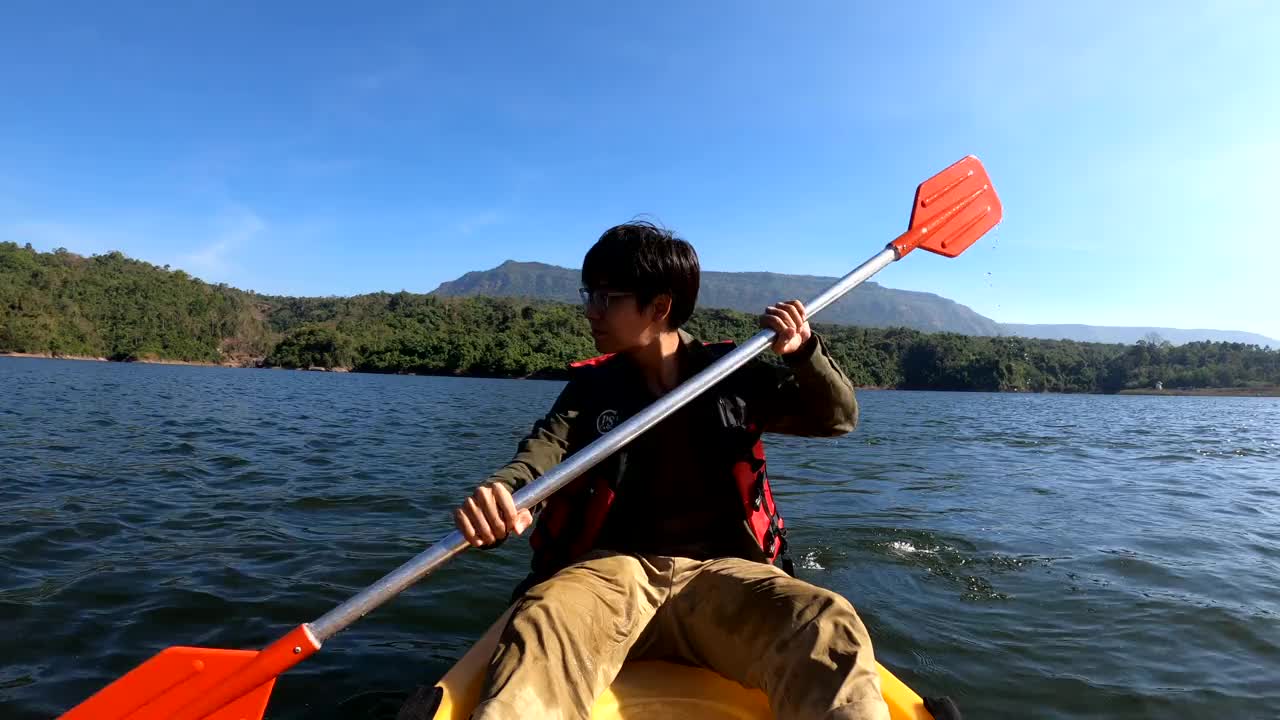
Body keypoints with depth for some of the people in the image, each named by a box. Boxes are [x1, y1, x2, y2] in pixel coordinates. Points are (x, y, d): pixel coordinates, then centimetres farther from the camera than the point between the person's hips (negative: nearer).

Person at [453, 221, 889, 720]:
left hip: (720, 573, 0)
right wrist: (499, 494, -29)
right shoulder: (591, 388, 12)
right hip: (614, 568, 1)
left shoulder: (730, 375, 11)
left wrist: (805, 353, -6)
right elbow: (542, 454, -5)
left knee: (830, 628, -32)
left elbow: (838, 417, 15)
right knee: (543, 625, -34)